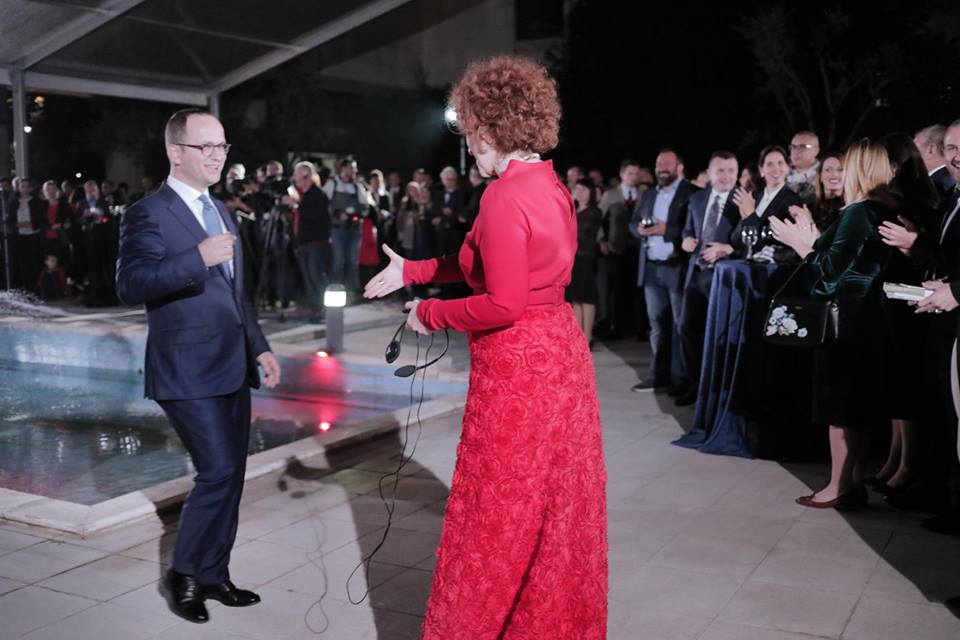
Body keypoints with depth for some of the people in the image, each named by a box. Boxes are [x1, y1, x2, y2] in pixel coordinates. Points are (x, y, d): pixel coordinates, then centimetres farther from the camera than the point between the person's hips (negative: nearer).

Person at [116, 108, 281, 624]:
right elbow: (130, 284, -23)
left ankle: (214, 576, 25)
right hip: (189, 371, -8)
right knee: (218, 472, -11)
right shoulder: (148, 214, -9)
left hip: (232, 368, 8)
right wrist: (198, 258, -30)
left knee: (230, 475, 11)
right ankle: (184, 573, 10)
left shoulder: (220, 213, 17)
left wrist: (259, 348, 16)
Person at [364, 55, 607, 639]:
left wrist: (431, 315, -11)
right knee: (556, 507, 19)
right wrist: (412, 271, 18)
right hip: (562, 353, 9)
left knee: (499, 517, 5)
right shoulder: (552, 186, 8)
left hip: (517, 368, -9)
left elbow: (503, 303, -24)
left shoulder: (505, 195, -20)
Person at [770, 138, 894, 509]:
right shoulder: (884, 213, 10)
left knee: (840, 404, -3)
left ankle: (839, 487, 3)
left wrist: (800, 244, -6)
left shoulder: (858, 213, -17)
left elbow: (831, 271, -17)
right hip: (866, 319, 9)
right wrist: (813, 242, 15)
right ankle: (854, 483, 19)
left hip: (846, 320, -9)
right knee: (856, 403, 13)